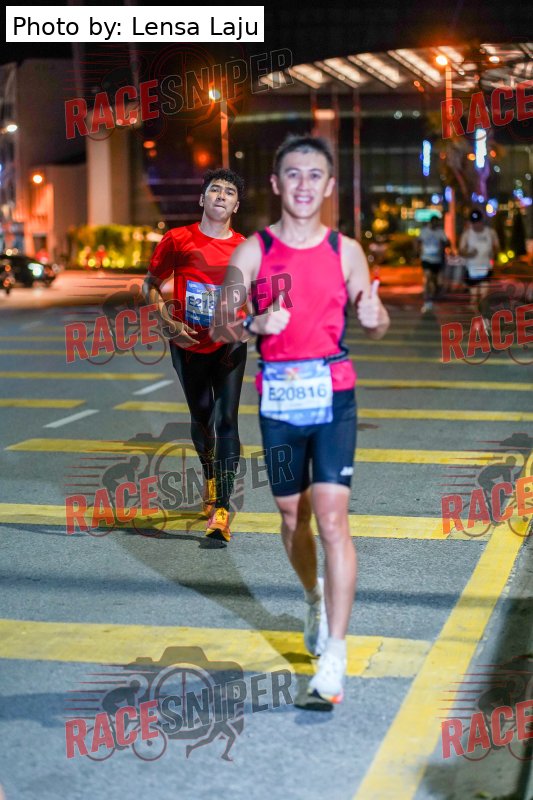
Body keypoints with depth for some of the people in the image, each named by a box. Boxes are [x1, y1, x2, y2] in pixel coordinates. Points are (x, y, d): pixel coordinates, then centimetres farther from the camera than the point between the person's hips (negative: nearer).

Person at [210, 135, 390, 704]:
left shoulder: (345, 251, 1)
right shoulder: (253, 251, -1)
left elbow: (375, 323, 12)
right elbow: (219, 328, -1)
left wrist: (374, 316, -13)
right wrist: (255, 325, -22)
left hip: (333, 398, -1)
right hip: (278, 400, 1)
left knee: (332, 519, -12)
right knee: (293, 517, 15)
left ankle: (334, 653, -9)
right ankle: (314, 598, 45)